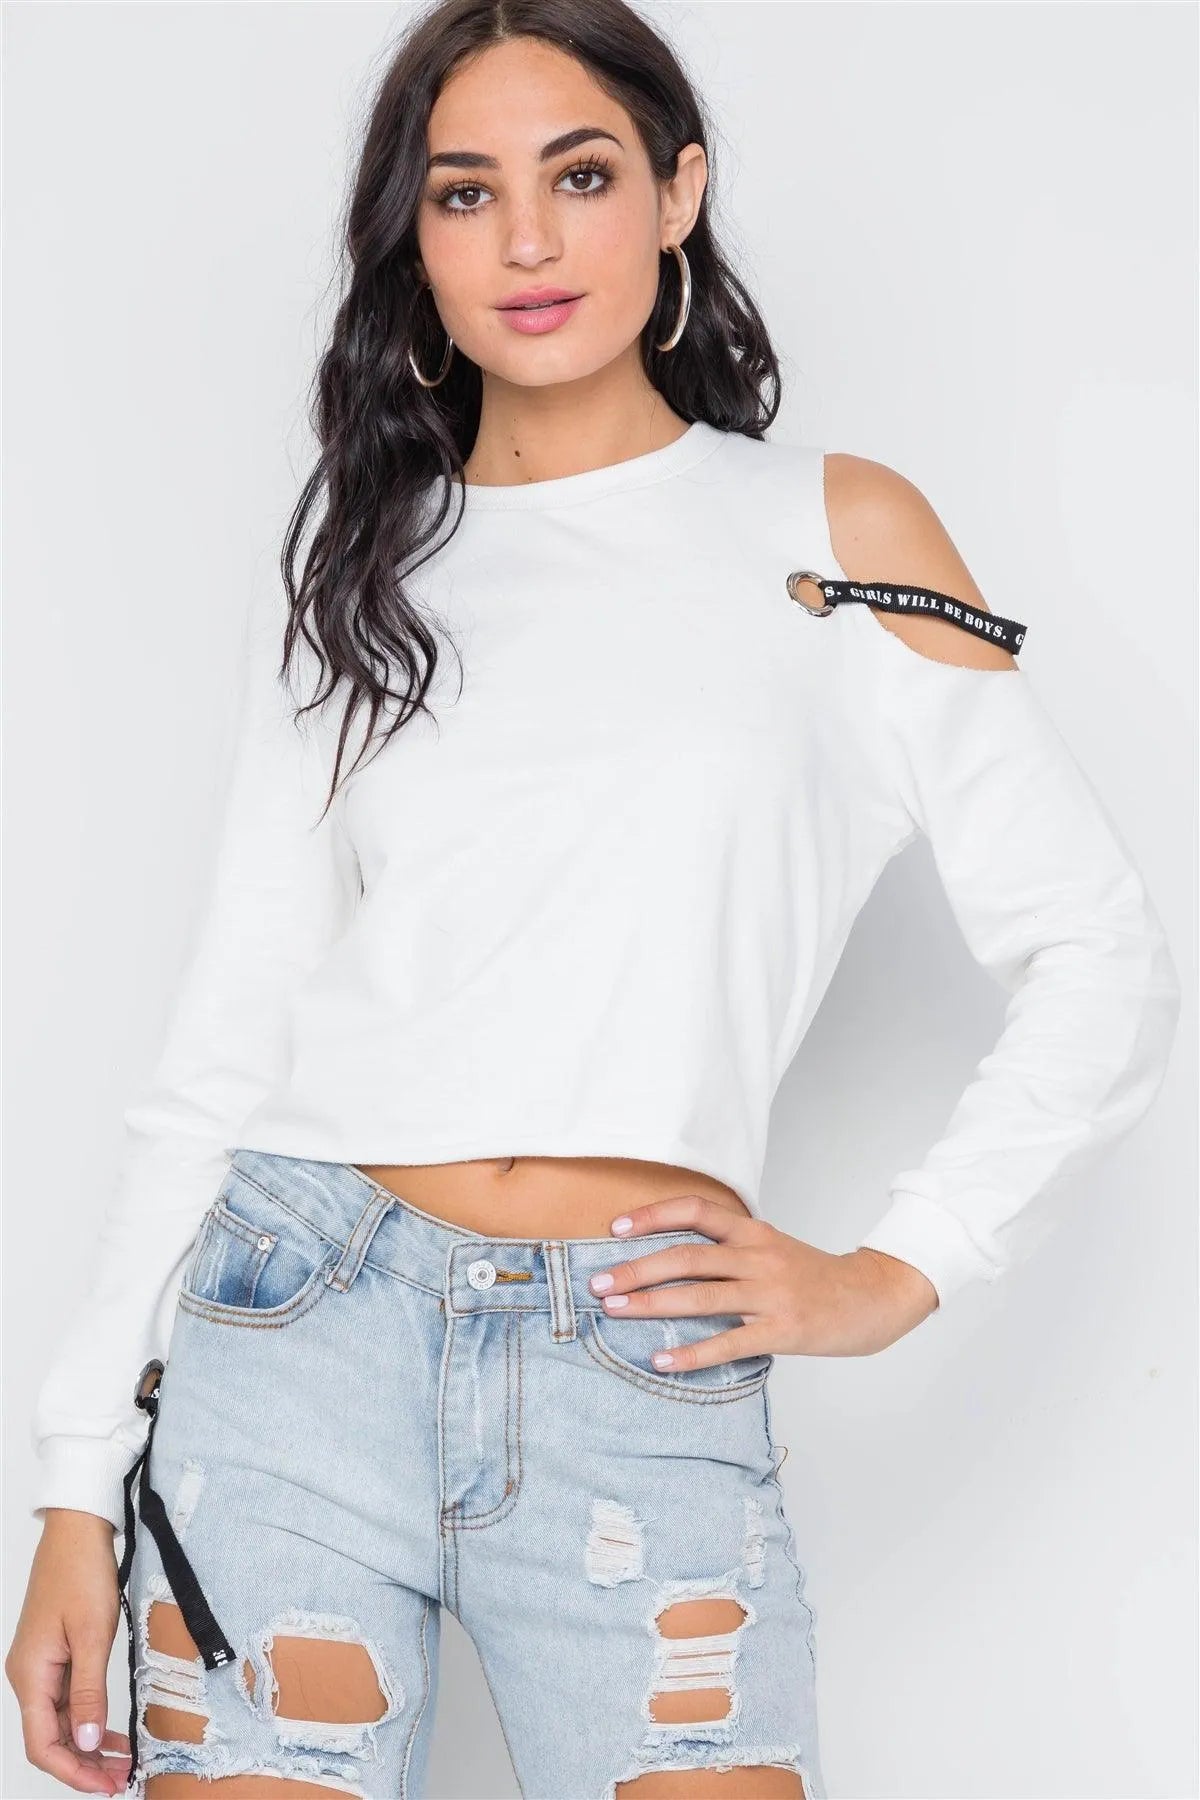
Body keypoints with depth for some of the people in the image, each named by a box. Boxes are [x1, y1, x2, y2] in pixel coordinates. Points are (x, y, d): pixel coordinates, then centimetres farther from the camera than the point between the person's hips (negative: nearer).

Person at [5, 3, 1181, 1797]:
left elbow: (1100, 963, 6)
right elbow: (226, 1036, 8)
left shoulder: (842, 536, 6)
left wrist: (899, 1272, -1)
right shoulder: (360, 575, 11)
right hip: (299, 1329, 2)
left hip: (648, 1385, -1)